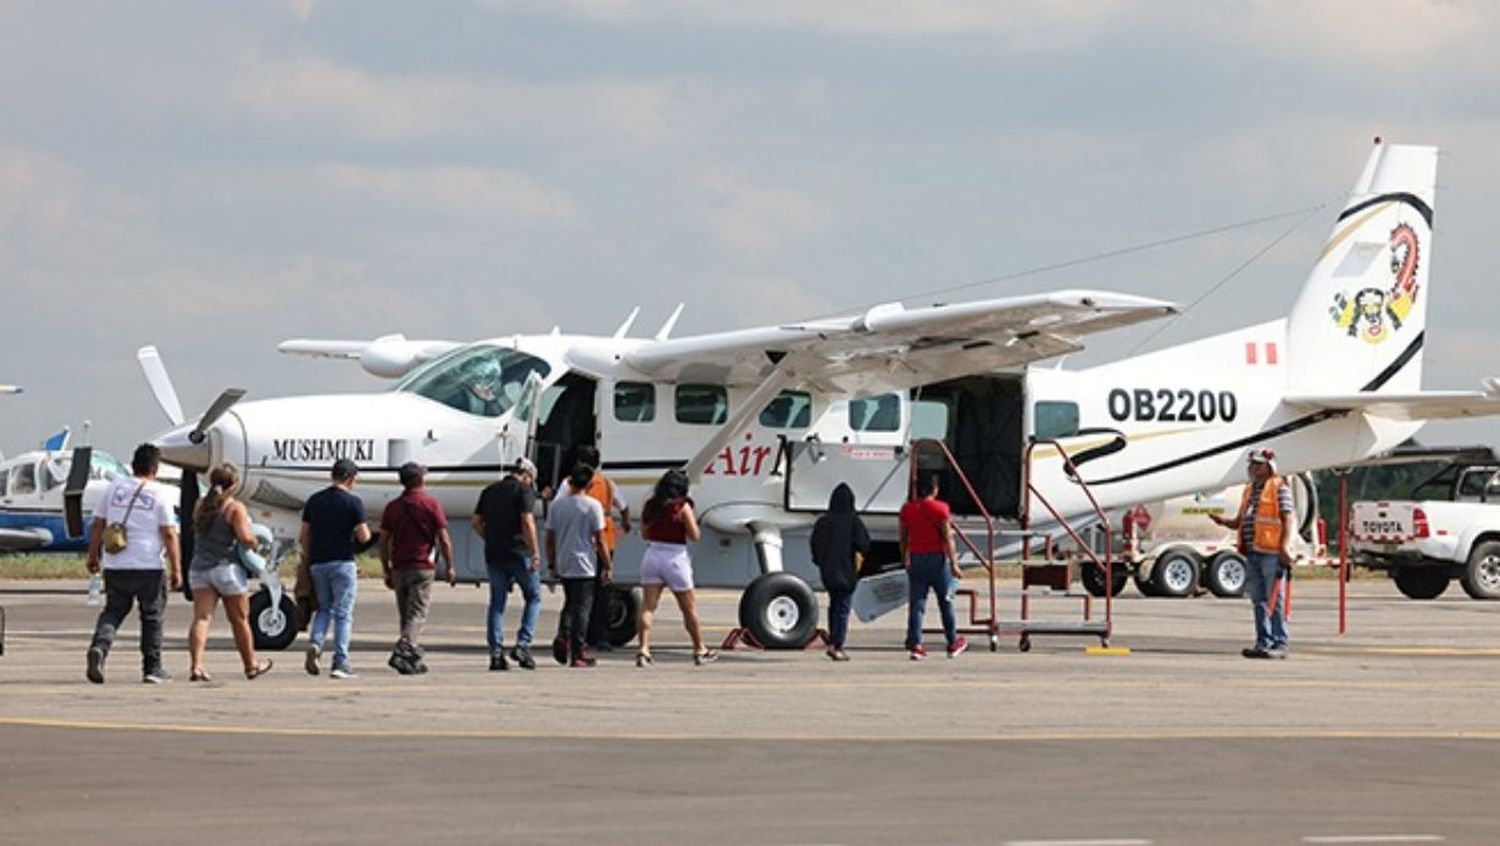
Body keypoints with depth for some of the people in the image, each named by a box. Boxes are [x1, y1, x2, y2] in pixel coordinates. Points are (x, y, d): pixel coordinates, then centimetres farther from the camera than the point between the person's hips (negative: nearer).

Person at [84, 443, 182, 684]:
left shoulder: (114, 488, 6)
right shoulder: (158, 494, -5)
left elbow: (98, 525, 10)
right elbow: (169, 534, -9)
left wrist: (93, 556, 21)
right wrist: (176, 569, -5)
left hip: (115, 565, 3)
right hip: (148, 566, -3)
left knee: (113, 610, 13)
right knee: (152, 616, 9)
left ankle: (99, 646, -14)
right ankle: (152, 668, 12)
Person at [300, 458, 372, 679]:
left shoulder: (314, 501, 7)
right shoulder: (353, 503, -8)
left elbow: (304, 536, 9)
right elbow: (364, 536, -11)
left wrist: (307, 558, 20)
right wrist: (364, 529, 11)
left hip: (318, 563, 4)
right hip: (343, 563, -4)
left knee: (324, 608, 19)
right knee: (343, 613, 0)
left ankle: (315, 643, -7)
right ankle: (340, 663, -4)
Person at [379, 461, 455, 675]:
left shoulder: (392, 507, 7)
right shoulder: (431, 505, -4)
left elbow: (383, 542, 8)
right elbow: (444, 540, -6)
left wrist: (386, 571, 15)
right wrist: (449, 567, 4)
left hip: (399, 568, 4)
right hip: (422, 567, -4)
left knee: (406, 615, 13)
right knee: (417, 615, -6)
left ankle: (414, 659, 18)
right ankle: (401, 653, -24)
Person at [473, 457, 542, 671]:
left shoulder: (490, 491, 13)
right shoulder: (524, 491, -6)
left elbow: (477, 523, 14)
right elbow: (527, 522, -16)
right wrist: (534, 553, -15)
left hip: (494, 555, 5)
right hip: (519, 554, -5)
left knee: (497, 603, 7)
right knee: (533, 598, 9)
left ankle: (496, 653, 1)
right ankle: (523, 645, -4)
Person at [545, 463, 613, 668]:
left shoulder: (557, 504, 4)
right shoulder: (592, 506, -9)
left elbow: (550, 539, 8)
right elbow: (600, 541, -9)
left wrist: (552, 565, 18)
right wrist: (608, 567, -2)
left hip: (563, 565, 5)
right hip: (584, 566, -5)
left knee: (570, 603, 21)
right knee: (582, 607, -1)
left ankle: (563, 635, -2)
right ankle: (578, 654, -2)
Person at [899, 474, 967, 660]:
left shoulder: (907, 509, 4)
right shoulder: (940, 508, -9)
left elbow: (903, 539, 10)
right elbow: (947, 538, -11)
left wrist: (905, 561, 22)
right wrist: (953, 564, -9)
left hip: (916, 560, 3)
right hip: (937, 559, -3)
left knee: (916, 604, 2)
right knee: (945, 603, 10)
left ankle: (915, 645, -6)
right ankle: (953, 643, 19)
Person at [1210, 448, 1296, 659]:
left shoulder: (1279, 488, -2)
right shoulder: (1249, 491, 21)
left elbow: (1287, 520, -9)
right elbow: (1239, 522, 23)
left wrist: (1284, 547, -19)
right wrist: (1223, 521, 2)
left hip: (1271, 553, -8)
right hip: (1252, 554, 8)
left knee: (1274, 600, -7)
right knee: (1259, 600, 8)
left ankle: (1279, 644, -5)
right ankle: (1263, 642, 11)